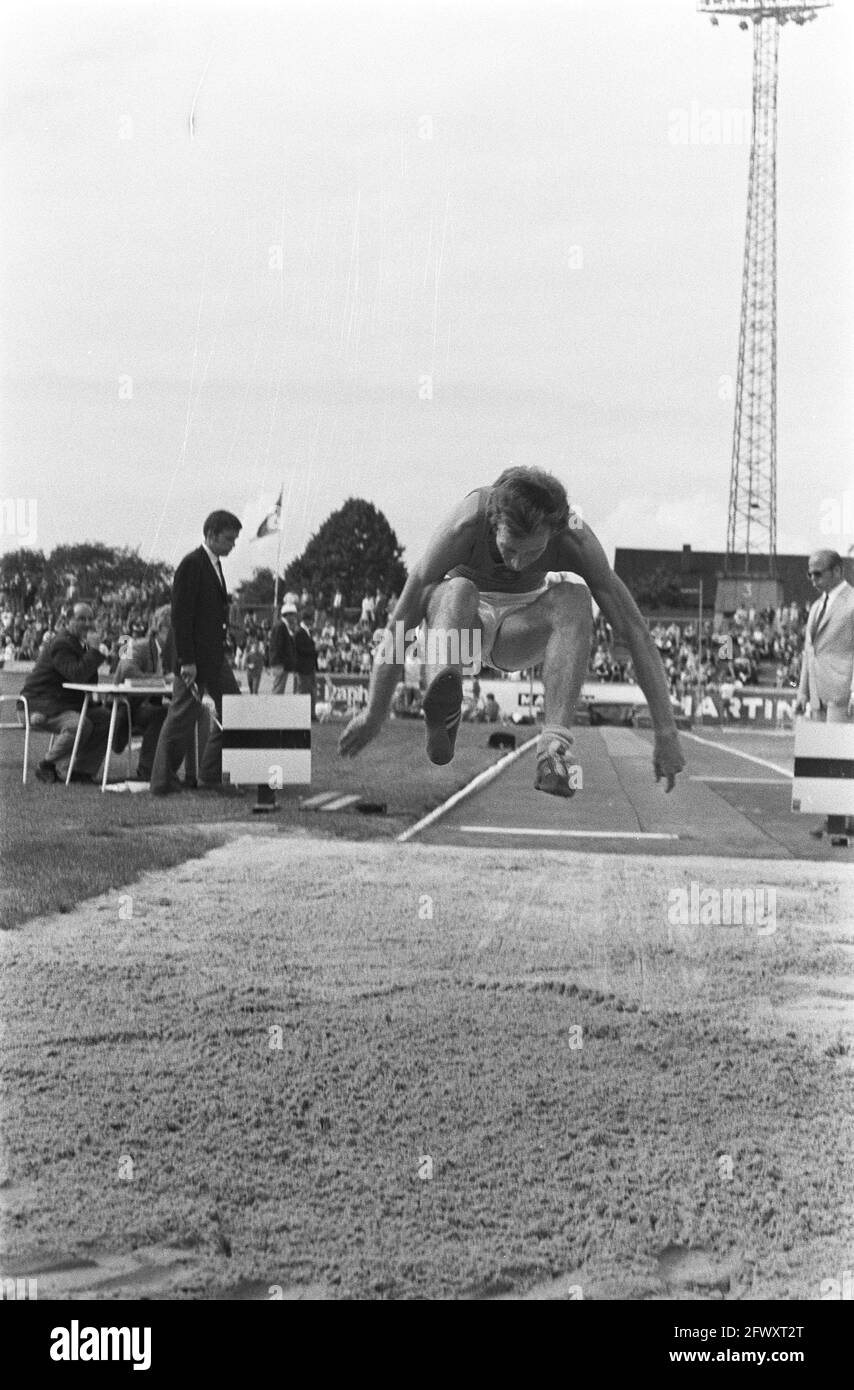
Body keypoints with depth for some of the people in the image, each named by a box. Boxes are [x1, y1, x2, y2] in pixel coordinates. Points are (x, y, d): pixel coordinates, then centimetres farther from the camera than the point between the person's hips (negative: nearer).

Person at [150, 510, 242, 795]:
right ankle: (163, 782, 7)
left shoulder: (214, 565, 14)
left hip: (215, 657, 9)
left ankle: (212, 776, 13)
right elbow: (180, 615, -18)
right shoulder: (192, 564, -14)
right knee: (181, 719, -2)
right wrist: (186, 661, -21)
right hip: (194, 659, -9)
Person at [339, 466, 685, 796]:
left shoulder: (575, 538, -27)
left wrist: (666, 735, -25)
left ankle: (553, 749, -44)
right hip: (465, 619, -1)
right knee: (456, 591, -38)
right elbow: (400, 622, -26)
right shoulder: (465, 524, -32)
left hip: (519, 629, 1)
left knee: (574, 598, -33)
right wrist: (373, 716, -23)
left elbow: (635, 631, -23)